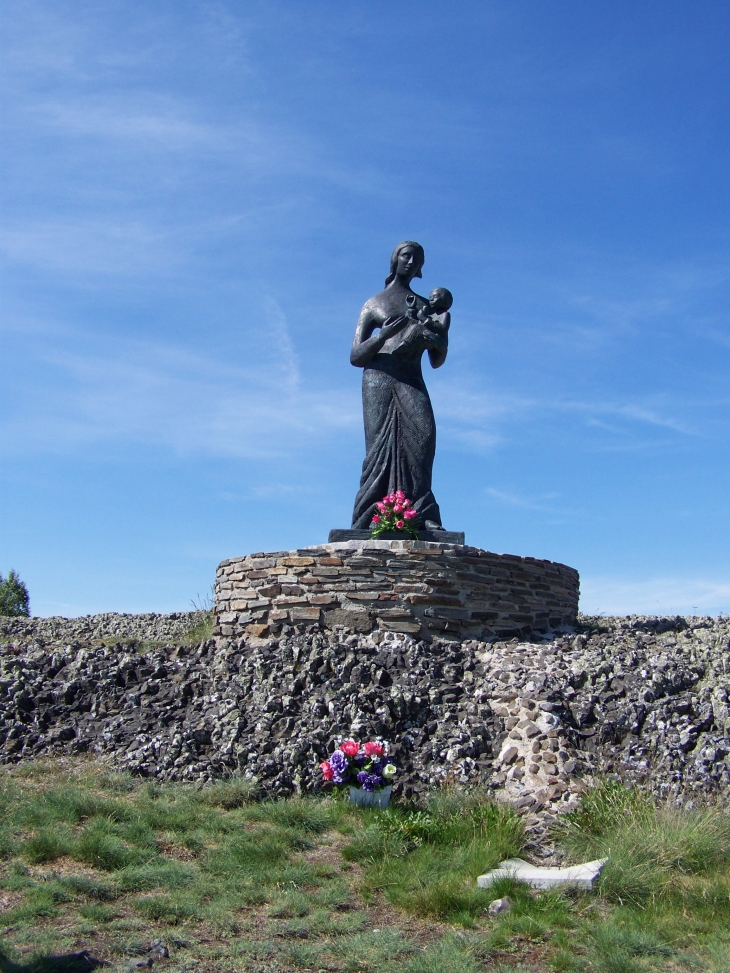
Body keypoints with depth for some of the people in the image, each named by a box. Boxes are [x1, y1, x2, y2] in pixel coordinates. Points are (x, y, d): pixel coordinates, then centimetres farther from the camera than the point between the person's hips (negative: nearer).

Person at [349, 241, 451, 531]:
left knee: (422, 434, -23)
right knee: (381, 444, -16)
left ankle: (423, 516, -29)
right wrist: (383, 335, -11)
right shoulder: (374, 304, 18)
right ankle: (369, 519, -19)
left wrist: (439, 341, -1)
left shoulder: (428, 308, 26)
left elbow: (436, 362, 23)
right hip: (379, 378, -2)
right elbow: (355, 357, 8)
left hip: (412, 380, 2)